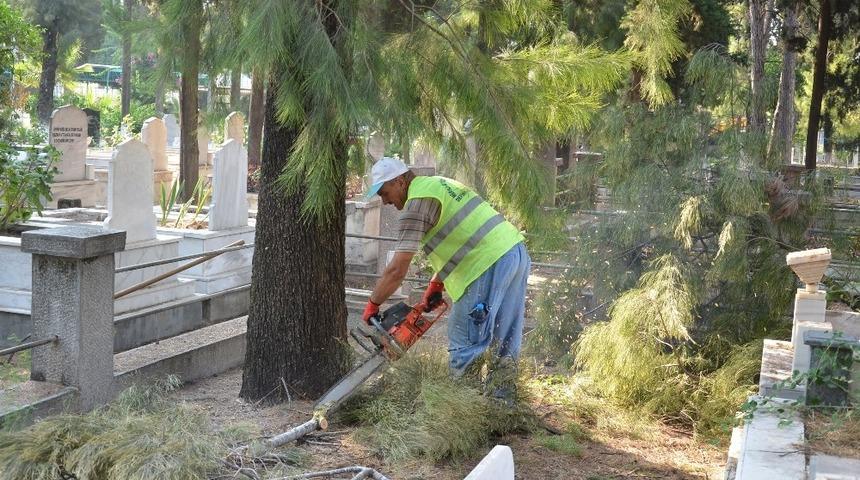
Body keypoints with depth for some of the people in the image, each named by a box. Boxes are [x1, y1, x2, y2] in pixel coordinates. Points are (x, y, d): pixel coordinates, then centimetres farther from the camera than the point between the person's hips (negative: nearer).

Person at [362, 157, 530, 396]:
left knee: (465, 349, -2)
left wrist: (372, 306, 1)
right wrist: (436, 284, 23)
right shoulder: (440, 184, 21)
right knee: (505, 341, 15)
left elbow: (397, 270, -10)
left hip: (490, 265, -10)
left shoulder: (417, 203, -7)